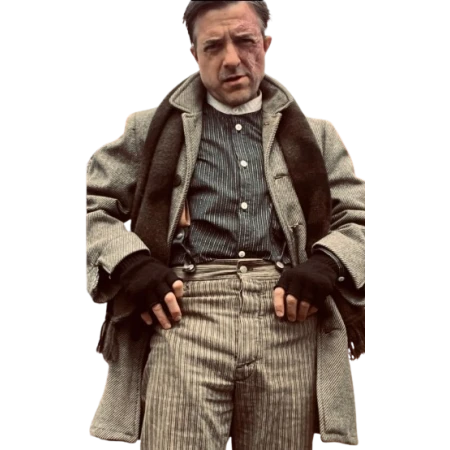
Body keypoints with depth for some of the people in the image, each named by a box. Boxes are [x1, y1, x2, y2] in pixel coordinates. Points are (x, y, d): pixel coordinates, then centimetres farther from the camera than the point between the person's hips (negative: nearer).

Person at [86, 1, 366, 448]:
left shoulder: (315, 134, 22)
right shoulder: (152, 128, 18)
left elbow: (359, 218, 18)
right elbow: (91, 203, 15)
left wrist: (325, 265, -3)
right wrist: (131, 264, -4)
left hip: (288, 319, 2)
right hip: (185, 313, -1)